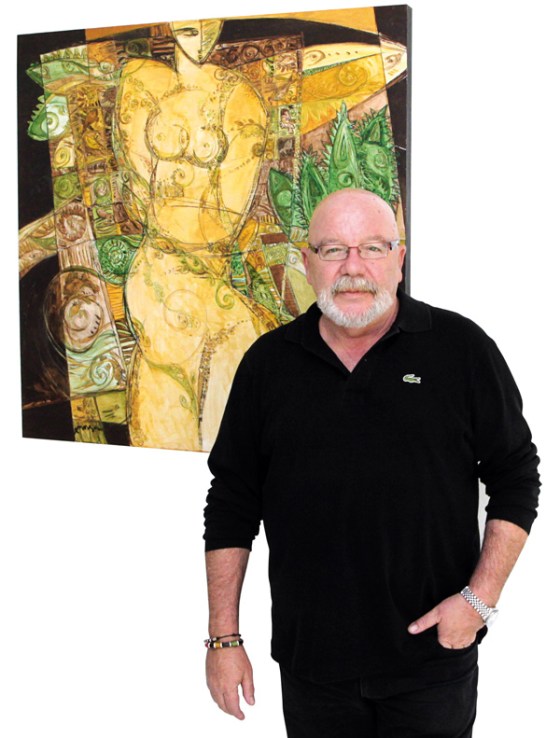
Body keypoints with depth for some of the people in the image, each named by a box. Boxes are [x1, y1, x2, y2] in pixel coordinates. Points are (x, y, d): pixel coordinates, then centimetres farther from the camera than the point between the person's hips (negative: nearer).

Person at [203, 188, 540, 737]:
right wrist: (224, 636, 4)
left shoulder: (461, 348, -3)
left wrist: (480, 598, -8)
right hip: (309, 661, 2)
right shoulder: (268, 363, 3)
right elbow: (232, 506, 7)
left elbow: (516, 479, 1)